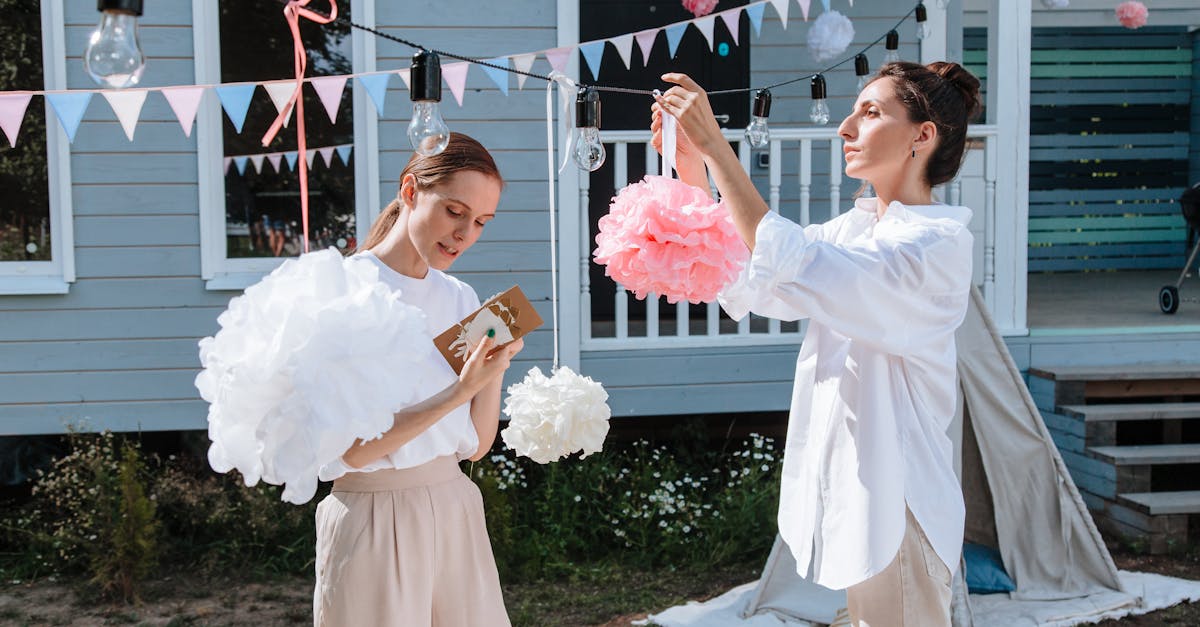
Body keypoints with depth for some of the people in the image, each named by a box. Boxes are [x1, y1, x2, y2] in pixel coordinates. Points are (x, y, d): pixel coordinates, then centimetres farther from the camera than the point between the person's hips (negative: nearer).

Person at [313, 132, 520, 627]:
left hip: (456, 510, 6)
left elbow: (476, 444, 5)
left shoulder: (461, 299, 6)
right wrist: (459, 391, -24)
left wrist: (494, 364, -9)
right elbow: (350, 452, -17)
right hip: (375, 520, -5)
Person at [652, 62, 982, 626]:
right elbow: (741, 286, 4)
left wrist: (713, 143, -28)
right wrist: (693, 171, -5)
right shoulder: (854, 228, 11)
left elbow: (793, 268, -30)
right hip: (844, 486, 8)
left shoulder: (939, 242, -17)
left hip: (893, 496, -8)